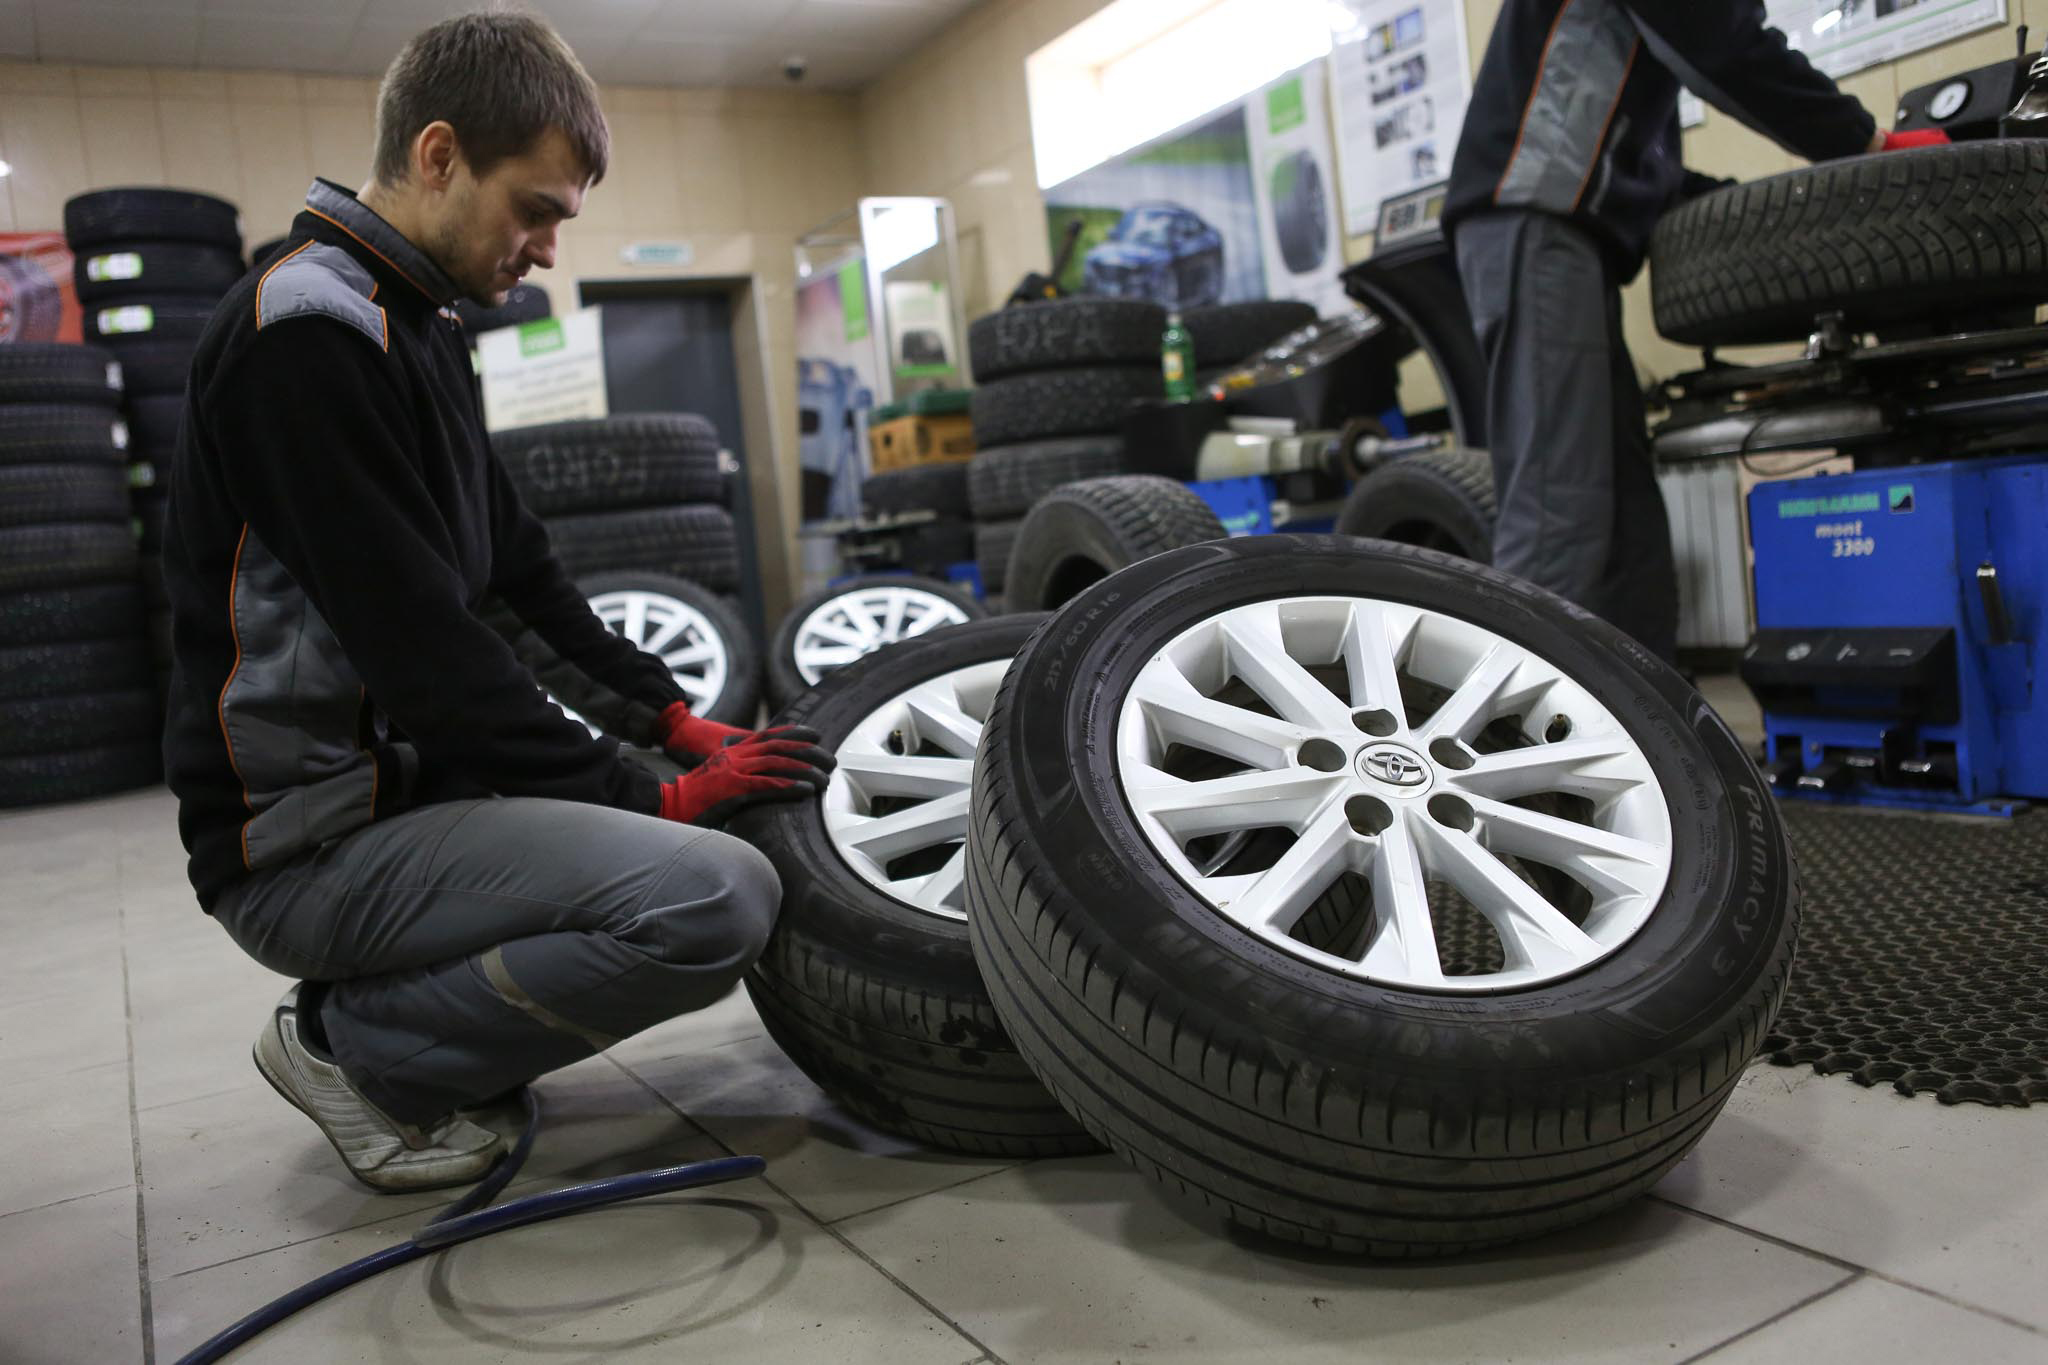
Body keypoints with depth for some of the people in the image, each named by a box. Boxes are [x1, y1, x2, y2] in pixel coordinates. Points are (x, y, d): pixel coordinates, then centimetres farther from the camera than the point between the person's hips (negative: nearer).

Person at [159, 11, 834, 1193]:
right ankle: (354, 1044, -4)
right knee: (720, 899, -27)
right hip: (309, 841, -10)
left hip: (405, 779, 10)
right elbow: (421, 651, -22)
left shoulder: (420, 329, 13)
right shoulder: (304, 335, -19)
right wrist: (655, 795, -16)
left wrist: (680, 718, 11)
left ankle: (378, 1008, 13)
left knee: (759, 815, 17)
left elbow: (520, 567, 18)